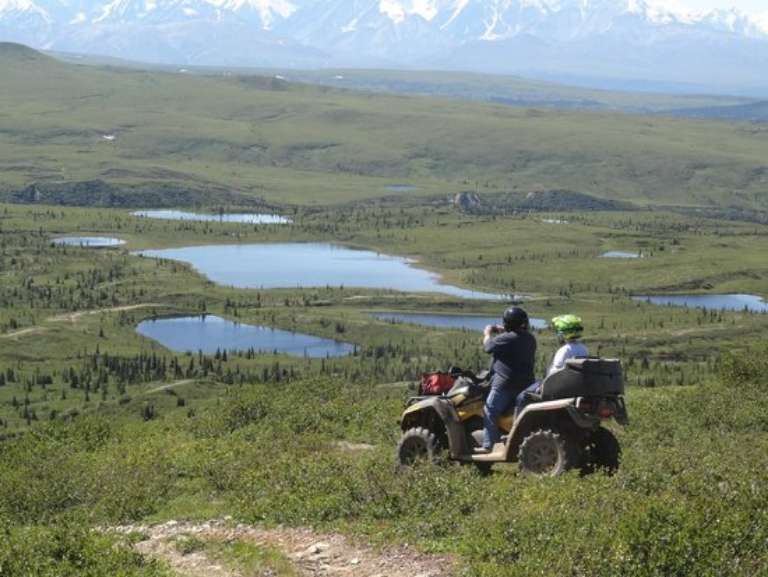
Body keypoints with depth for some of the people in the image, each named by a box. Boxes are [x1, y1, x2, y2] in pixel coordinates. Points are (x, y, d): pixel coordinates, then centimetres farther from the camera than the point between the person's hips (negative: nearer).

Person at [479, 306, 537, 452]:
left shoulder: (506, 339, -18)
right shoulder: (530, 339, 9)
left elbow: (488, 347, -6)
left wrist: (488, 334, 14)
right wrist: (502, 332, 26)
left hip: (505, 384, -9)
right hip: (525, 384, 9)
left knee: (490, 412, -6)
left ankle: (488, 445, -11)